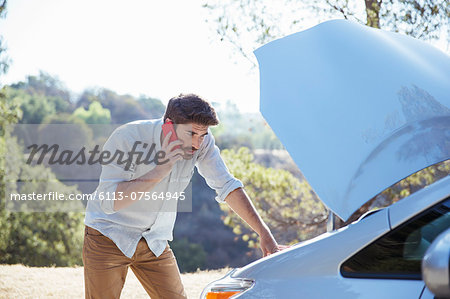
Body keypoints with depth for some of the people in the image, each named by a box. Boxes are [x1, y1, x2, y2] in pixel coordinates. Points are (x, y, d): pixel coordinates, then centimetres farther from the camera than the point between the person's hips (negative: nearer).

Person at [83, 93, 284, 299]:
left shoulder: (202, 142, -13)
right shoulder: (127, 138, -25)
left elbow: (227, 186, -5)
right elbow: (109, 202, -29)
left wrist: (263, 231, -13)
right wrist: (160, 170, -34)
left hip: (154, 241, 4)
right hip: (109, 236, -4)